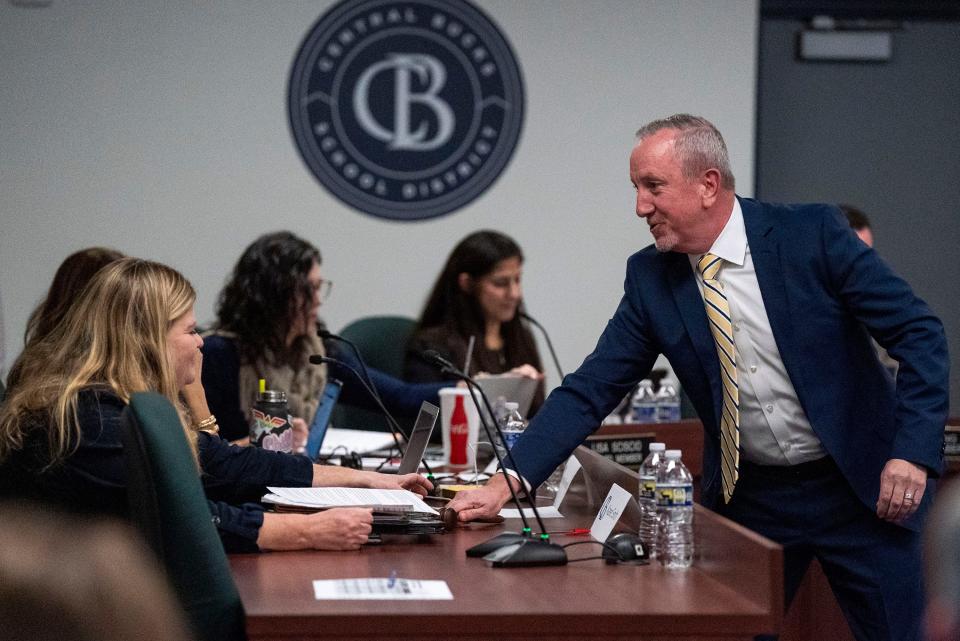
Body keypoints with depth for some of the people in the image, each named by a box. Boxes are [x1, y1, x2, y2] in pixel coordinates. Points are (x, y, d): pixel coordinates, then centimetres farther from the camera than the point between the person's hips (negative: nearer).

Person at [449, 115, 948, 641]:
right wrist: (507, 482, -13)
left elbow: (919, 334, -11)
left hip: (861, 487, -3)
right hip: (749, 498, 3)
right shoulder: (650, 277, -3)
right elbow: (591, 390, -3)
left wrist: (913, 454, -20)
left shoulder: (813, 234, -13)